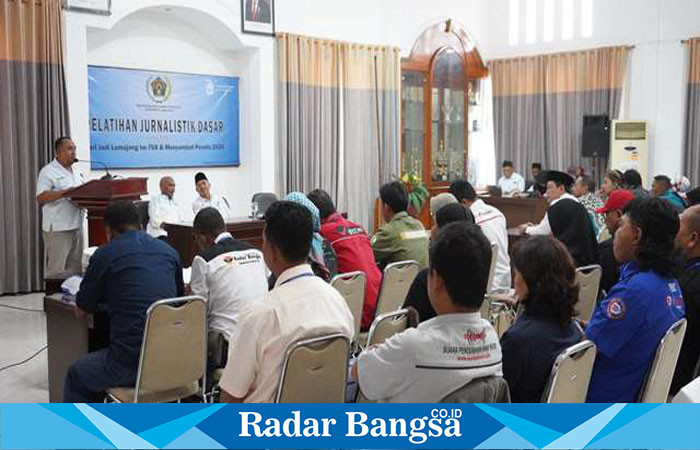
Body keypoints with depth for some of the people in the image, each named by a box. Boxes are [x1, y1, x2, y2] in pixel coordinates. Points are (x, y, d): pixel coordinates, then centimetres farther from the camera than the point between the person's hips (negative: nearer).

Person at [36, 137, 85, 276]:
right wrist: (65, 192, -27)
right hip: (58, 228, -7)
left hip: (76, 225, 7)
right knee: (56, 270, -4)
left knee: (75, 267, 11)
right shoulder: (48, 172, -7)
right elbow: (40, 198, -17)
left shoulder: (76, 172, 17)